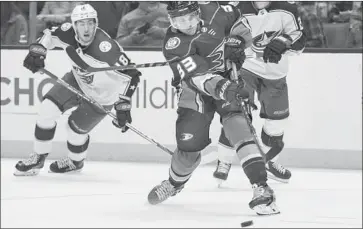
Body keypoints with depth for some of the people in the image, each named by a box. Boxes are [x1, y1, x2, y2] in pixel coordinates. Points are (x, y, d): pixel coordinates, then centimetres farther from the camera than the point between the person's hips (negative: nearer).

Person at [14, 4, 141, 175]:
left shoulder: (106, 48, -38)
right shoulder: (69, 33, -21)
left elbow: (129, 75, -34)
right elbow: (49, 35, 2)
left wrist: (123, 106, -35)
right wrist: (37, 51, -17)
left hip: (101, 95, -5)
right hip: (77, 80, 5)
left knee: (75, 128, 3)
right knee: (47, 110, -5)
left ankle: (76, 161, 37)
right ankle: (38, 158, 14)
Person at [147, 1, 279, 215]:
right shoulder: (174, 45, -26)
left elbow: (236, 18, 7)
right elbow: (197, 77, -38)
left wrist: (236, 41, -8)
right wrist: (223, 88, -54)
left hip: (229, 76, 1)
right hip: (197, 90, -1)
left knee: (238, 123, -23)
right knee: (189, 143, -3)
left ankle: (261, 187, -31)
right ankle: (175, 183, 33)